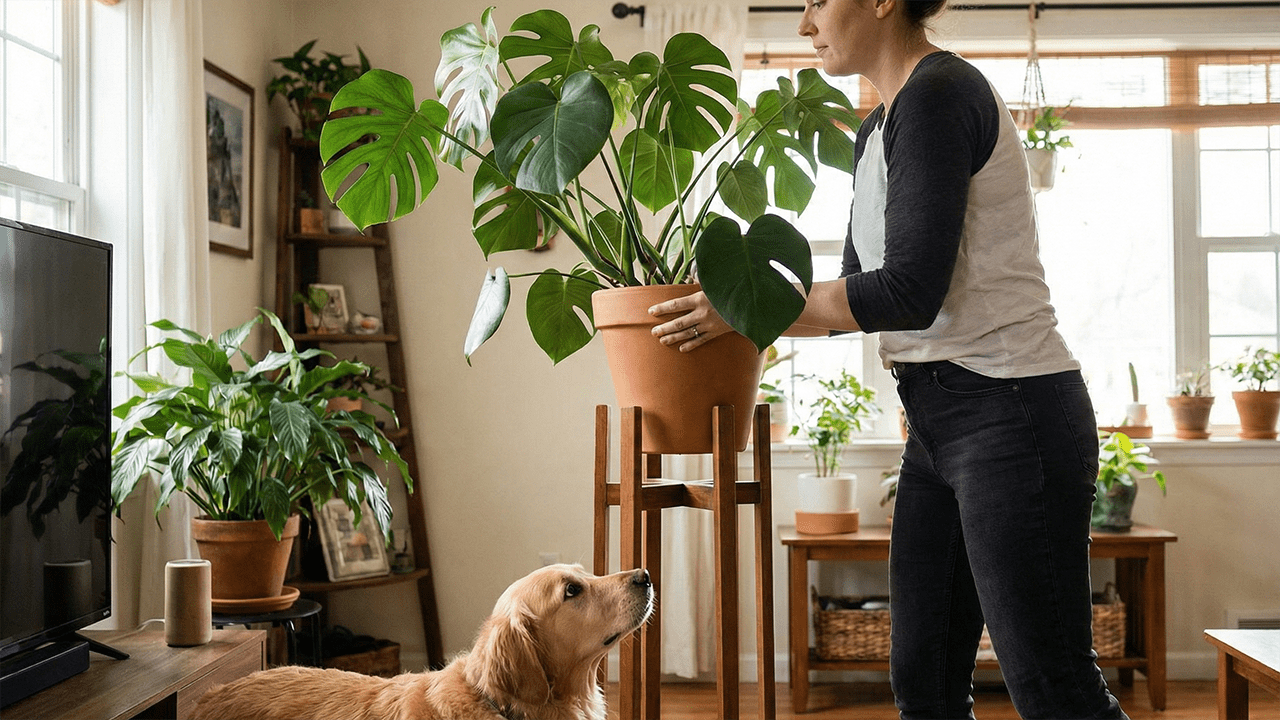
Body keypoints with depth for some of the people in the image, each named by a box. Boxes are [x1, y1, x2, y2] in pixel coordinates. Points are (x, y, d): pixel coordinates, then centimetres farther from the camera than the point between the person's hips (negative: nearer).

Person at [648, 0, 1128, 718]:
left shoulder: (938, 93, -14)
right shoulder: (879, 129, 16)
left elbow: (908, 292, -21)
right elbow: (861, 292, 20)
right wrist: (731, 313, 12)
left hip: (1011, 415, -10)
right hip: (939, 425, 10)